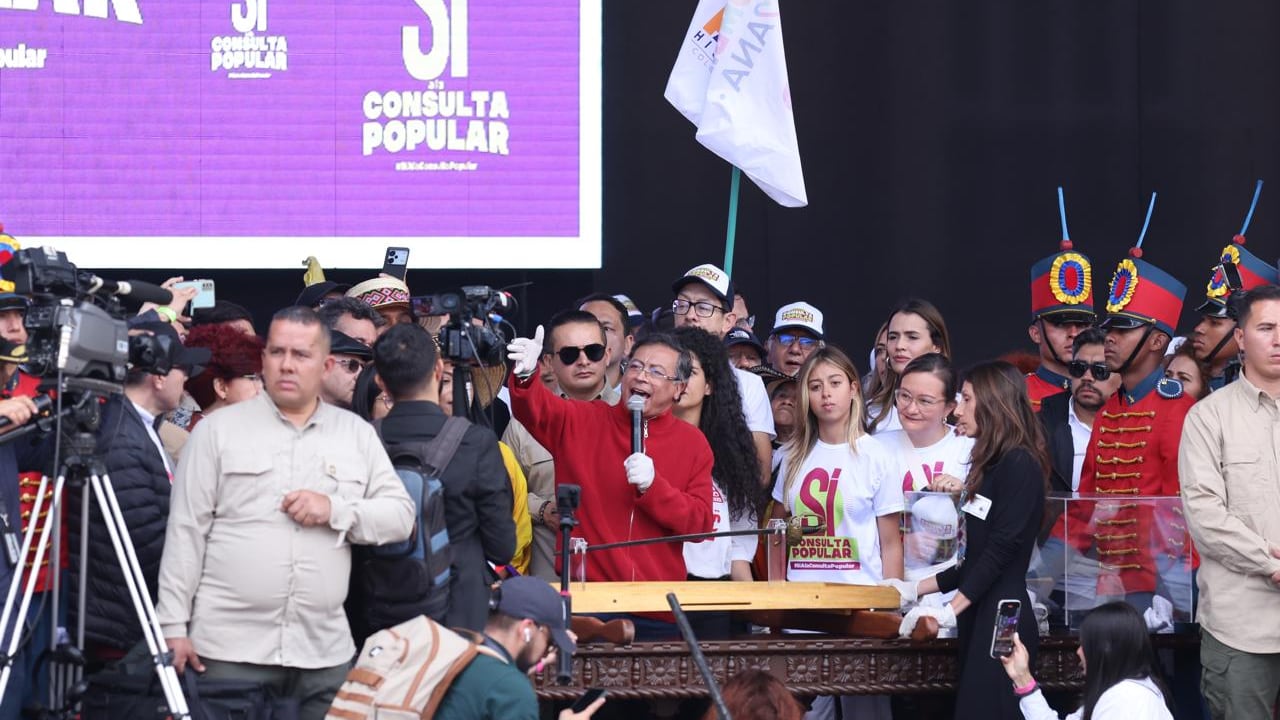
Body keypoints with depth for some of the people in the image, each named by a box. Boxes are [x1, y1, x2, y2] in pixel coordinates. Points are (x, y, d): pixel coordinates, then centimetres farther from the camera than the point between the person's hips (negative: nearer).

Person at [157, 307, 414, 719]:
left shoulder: (357, 434, 11)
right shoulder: (219, 429, 3)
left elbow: (400, 518, 8)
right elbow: (186, 532, 1)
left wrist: (336, 510, -10)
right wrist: (174, 626, -4)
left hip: (325, 653, 3)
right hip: (231, 648, -2)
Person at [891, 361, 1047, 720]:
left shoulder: (1020, 465, -8)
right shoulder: (992, 466, 20)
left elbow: (1002, 549, -14)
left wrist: (951, 610, -16)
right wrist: (915, 589, 18)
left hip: (1002, 621, -9)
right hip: (979, 620, 9)